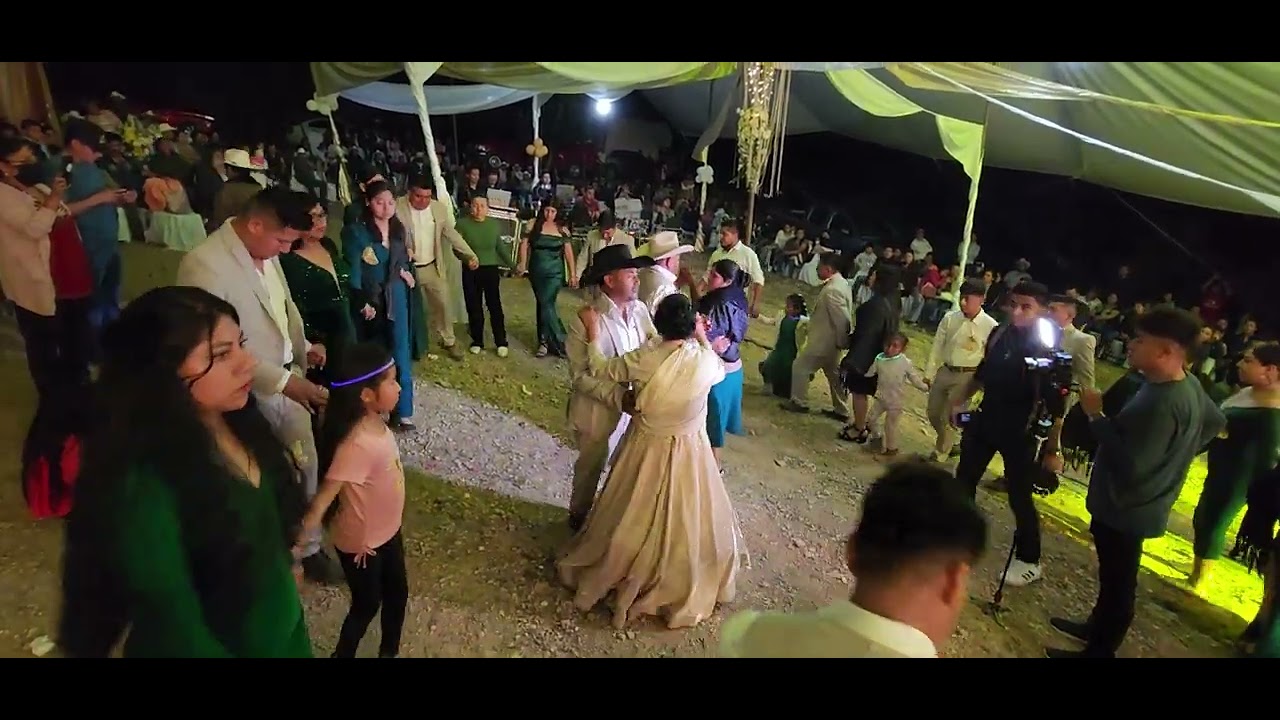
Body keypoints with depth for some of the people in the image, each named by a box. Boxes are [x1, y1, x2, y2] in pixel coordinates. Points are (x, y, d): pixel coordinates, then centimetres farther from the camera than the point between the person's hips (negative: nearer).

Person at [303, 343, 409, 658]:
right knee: (367, 605, 16)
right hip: (360, 542, -7)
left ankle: (389, 651, 47)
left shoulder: (376, 422, -11)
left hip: (388, 531, 7)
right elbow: (323, 498, -33)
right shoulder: (357, 444, -36)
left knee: (397, 593, 24)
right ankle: (342, 653, 44)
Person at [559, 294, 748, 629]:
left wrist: (593, 331, 4)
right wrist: (702, 338, 16)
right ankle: (684, 584, 41)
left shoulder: (644, 358, -23)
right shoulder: (705, 360, -19)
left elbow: (601, 370, -6)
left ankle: (617, 573, 41)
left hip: (646, 448, 0)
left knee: (636, 517, 20)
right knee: (683, 519, 21)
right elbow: (721, 370, 6)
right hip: (689, 451, 1)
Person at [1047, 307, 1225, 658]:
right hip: (1132, 504, 10)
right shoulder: (1187, 383, 1)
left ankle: (1098, 650, 24)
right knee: (1111, 577, 26)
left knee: (1117, 583, 8)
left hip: (1127, 509, -10)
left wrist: (1096, 416, -25)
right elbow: (1215, 421, 19)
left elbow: (1129, 465, -32)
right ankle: (1097, 626, 45)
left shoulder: (1163, 404, -31)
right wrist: (1176, 452, 17)